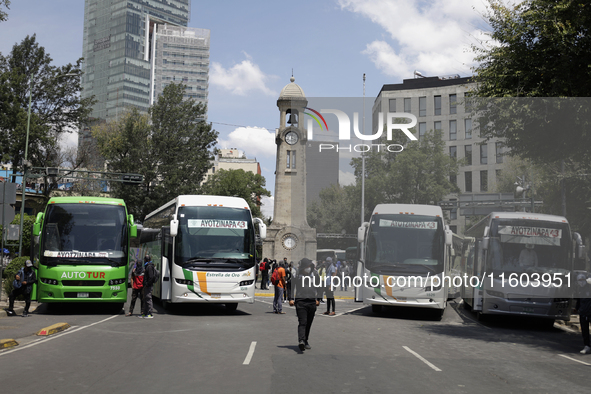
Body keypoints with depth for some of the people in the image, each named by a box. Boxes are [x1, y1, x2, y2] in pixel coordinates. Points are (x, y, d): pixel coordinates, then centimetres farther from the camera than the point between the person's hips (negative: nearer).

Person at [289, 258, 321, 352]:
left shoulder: (314, 274, 11)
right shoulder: (297, 274, 1)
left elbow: (319, 287, 21)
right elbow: (291, 286, 6)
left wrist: (318, 299, 14)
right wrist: (291, 298, -3)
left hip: (312, 302, 4)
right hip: (300, 301, -4)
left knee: (308, 323, 10)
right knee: (302, 323, -16)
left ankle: (305, 341, 22)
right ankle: (301, 341, -27)